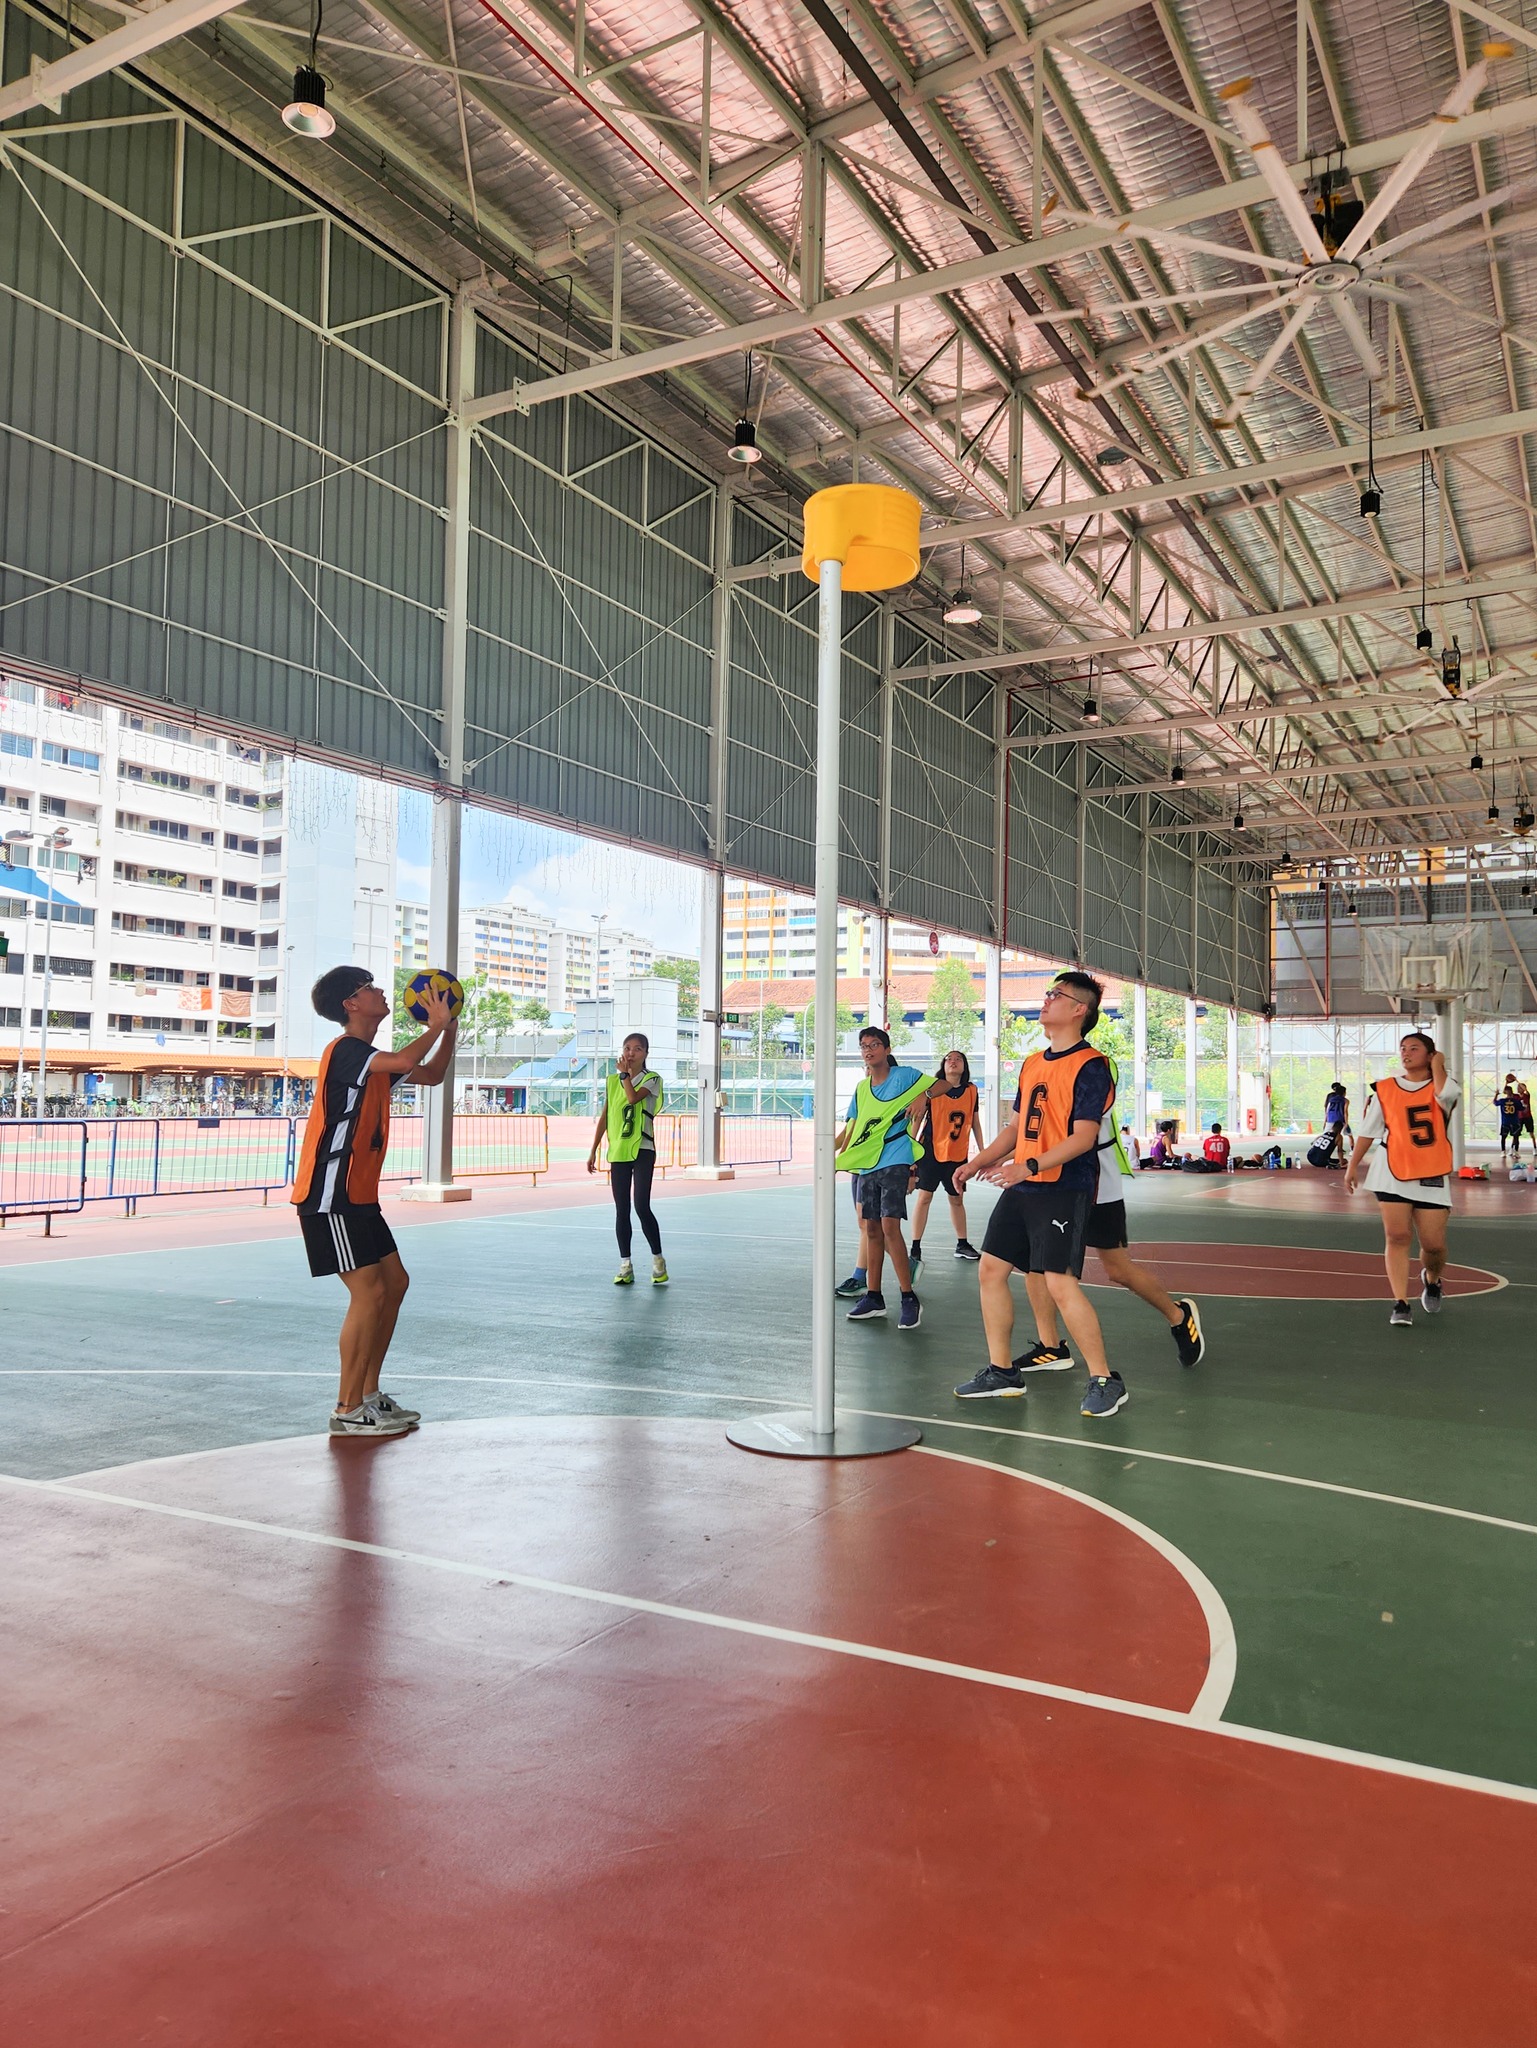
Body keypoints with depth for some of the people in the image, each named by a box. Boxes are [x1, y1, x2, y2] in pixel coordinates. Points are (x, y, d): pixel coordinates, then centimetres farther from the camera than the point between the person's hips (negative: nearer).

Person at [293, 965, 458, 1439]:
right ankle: (347, 1410, 0)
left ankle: (368, 1394, 21)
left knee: (395, 1282, 12)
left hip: (358, 1196, 10)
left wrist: (449, 1030, 8)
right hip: (329, 1199, -10)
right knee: (369, 1292, -11)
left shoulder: (371, 1057, 15)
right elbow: (406, 1061, -31)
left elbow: (431, 1075, 23)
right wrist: (435, 1025, -13)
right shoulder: (345, 1049, -15)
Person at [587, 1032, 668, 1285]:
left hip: (642, 1150, -4)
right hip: (618, 1151, 4)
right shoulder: (612, 1081, 11)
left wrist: (625, 1073, -10)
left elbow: (633, 1097, -23)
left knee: (642, 1207, -11)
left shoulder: (652, 1079, -2)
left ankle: (658, 1260, 5)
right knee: (621, 1210, 5)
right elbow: (604, 1117, 12)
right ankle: (625, 1265, 12)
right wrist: (593, 1151, 10)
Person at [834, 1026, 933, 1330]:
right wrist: (838, 1156, 9)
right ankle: (873, 1297, 16)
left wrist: (922, 1096, -14)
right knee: (871, 1228, 8)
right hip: (865, 1166, 6)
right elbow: (852, 1127, 18)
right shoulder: (861, 1088, 14)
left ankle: (909, 1299, -10)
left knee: (889, 1226, -15)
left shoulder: (904, 1076, -2)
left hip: (894, 1163, -6)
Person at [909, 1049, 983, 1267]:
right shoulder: (932, 1089, -6)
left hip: (958, 1153, 4)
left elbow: (974, 1122, 14)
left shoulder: (971, 1090, 5)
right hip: (932, 1150, -3)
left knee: (956, 1199, 13)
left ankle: (962, 1244, 27)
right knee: (924, 1196, -4)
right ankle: (915, 1248, 1)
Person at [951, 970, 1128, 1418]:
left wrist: (1030, 1166, -27)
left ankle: (1104, 1381, 0)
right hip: (1021, 1187, 9)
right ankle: (1002, 1372, 22)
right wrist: (978, 1162, 13)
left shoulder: (1091, 1065, -10)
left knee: (1061, 1283, -15)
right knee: (990, 1269, 9)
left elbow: (1083, 1137, -18)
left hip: (1064, 1189, -9)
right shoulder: (1033, 1063, 16)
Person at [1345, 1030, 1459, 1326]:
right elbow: (1368, 1131, 11)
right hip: (1392, 1174, 1)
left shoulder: (1438, 1088, 1)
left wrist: (1437, 1065, -8)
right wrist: (1353, 1166, 9)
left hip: (1432, 1178, 0)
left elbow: (1446, 1093, -25)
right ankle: (1400, 1304, -6)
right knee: (1396, 1237, -9)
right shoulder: (1385, 1089, 5)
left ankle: (1431, 1281, 35)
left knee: (1434, 1244, 2)